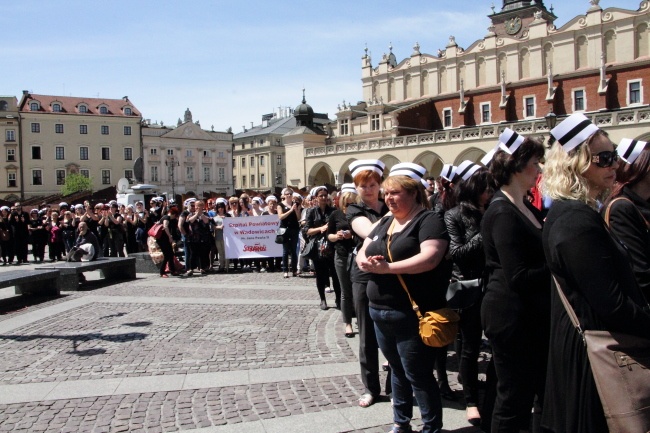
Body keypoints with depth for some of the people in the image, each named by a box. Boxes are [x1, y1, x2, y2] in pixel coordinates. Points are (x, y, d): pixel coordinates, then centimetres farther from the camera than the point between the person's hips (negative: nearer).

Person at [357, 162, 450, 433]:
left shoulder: (428, 220, -9)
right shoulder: (384, 223, 15)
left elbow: (430, 257, -24)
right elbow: (362, 252, 14)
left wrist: (388, 267, -24)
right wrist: (365, 261, -10)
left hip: (412, 316, -7)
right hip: (380, 312, 8)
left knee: (418, 376, 3)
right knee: (397, 371, 20)